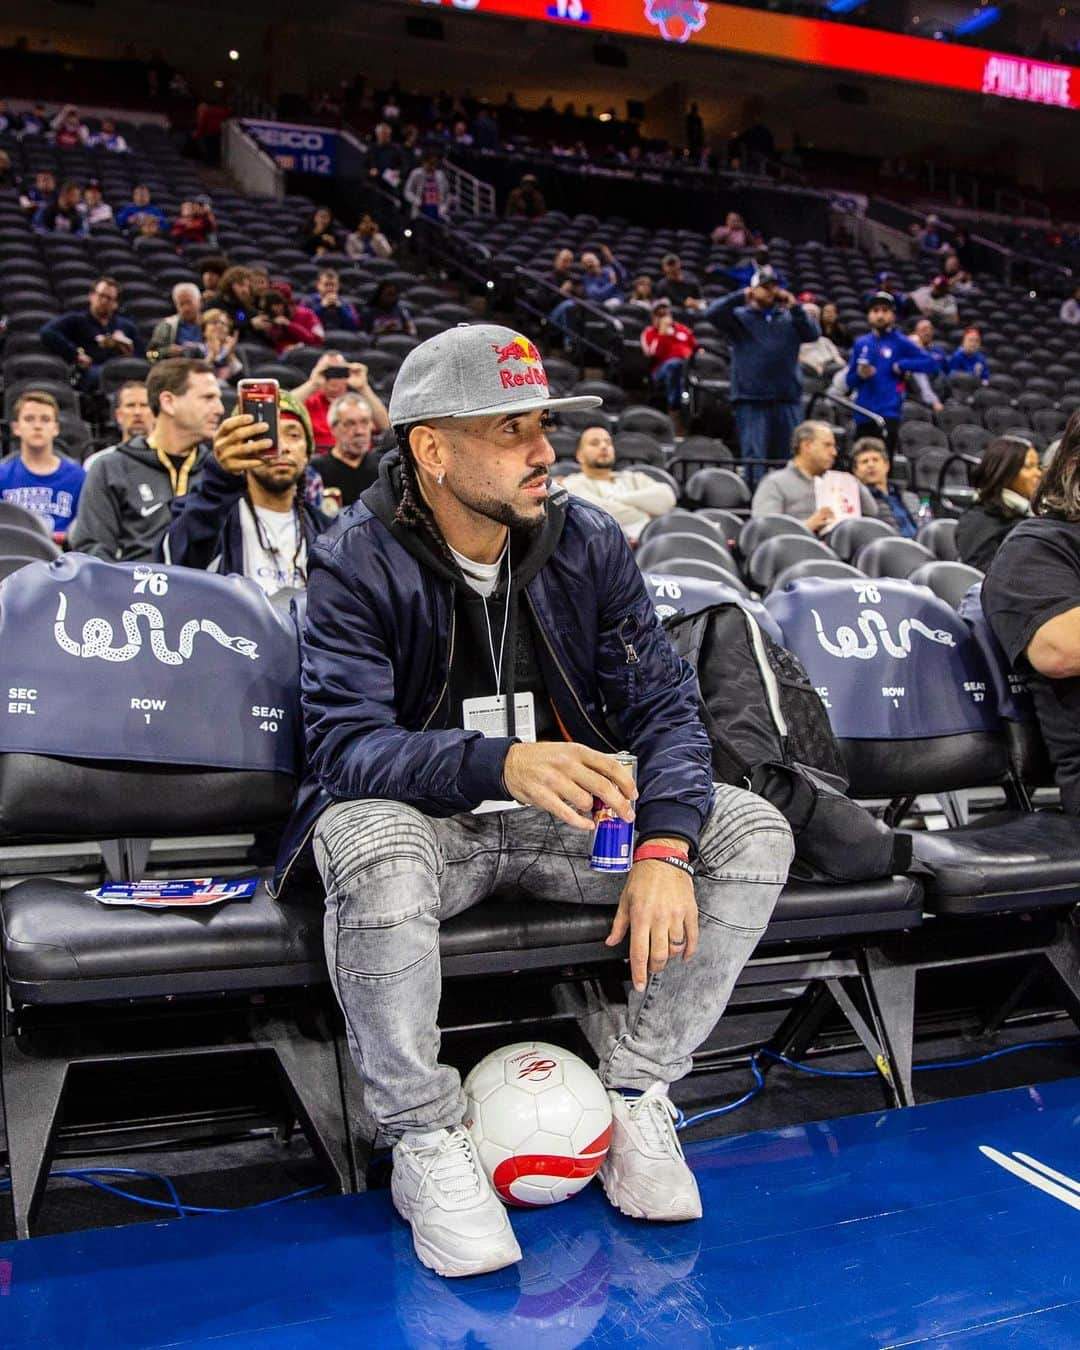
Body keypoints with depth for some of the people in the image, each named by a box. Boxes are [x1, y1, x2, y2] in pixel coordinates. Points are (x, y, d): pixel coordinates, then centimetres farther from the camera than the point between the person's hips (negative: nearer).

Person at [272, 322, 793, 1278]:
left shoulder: (590, 543, -3)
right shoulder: (358, 562, -14)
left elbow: (662, 702, -6)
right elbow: (348, 743, -25)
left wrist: (663, 847, -25)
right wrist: (501, 763, -44)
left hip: (561, 808, 4)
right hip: (421, 812, -4)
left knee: (753, 833, -14)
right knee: (374, 849, -39)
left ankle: (635, 1093, -1)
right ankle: (426, 1139, -15)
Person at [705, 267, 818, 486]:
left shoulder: (789, 319, 16)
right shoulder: (740, 317, 8)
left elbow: (812, 334, 2)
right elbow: (712, 313, -7)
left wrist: (795, 308, -5)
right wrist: (740, 297, -13)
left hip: (788, 399, 3)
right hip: (751, 400, -3)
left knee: (789, 458, 7)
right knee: (754, 459, -6)